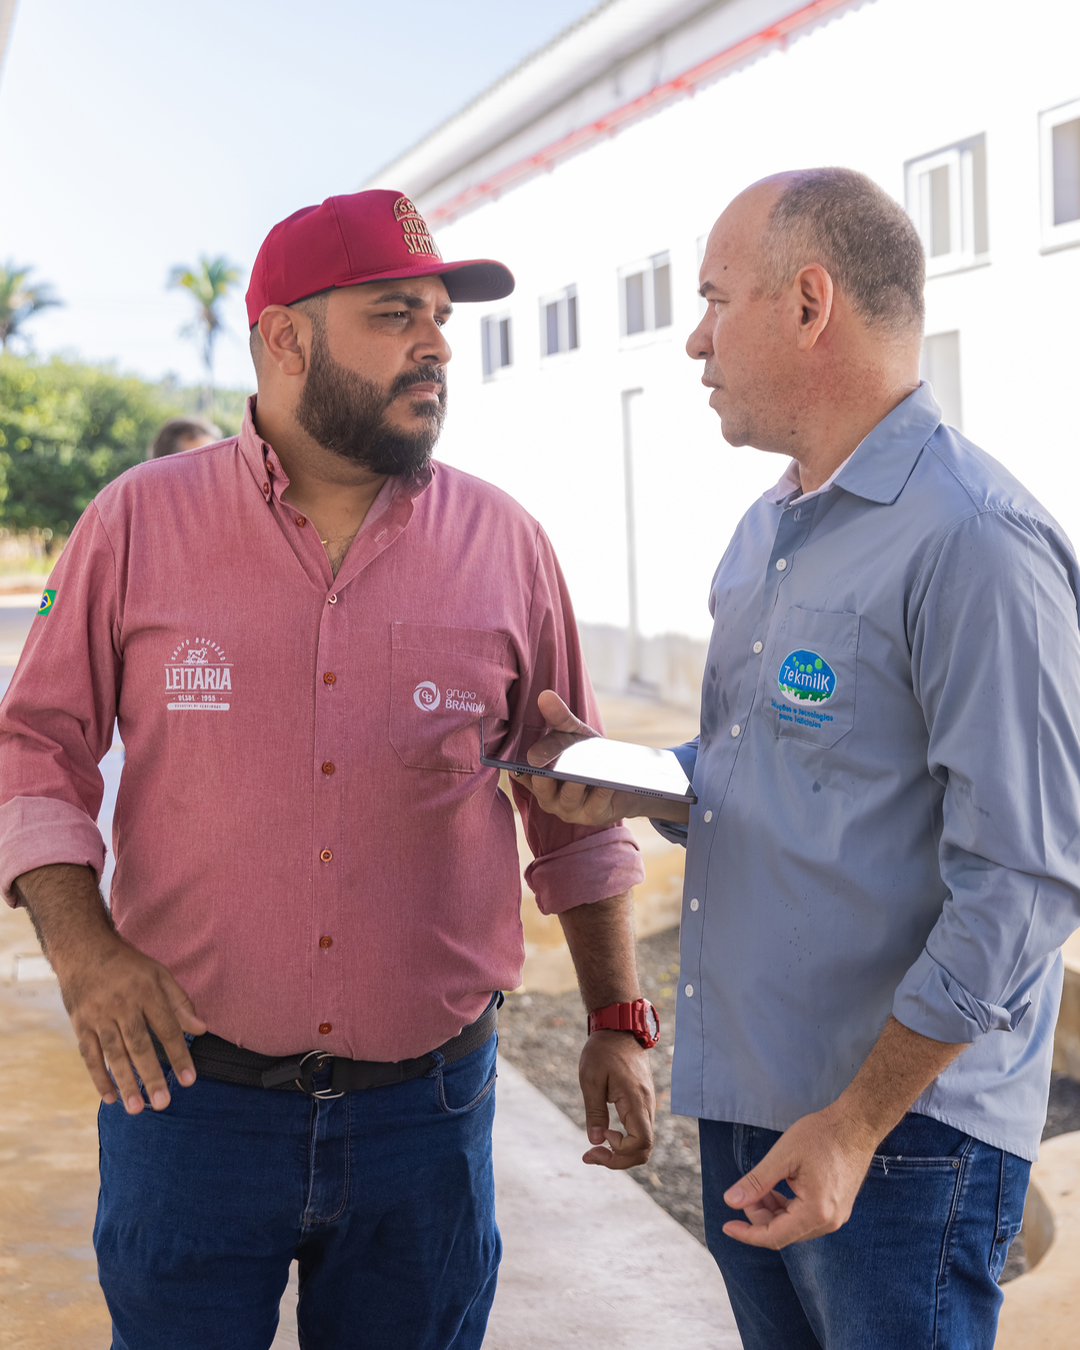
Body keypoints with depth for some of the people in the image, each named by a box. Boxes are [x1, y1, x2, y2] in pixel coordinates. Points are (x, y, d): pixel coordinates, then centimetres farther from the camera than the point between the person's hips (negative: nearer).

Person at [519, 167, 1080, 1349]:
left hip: (899, 1128, -8)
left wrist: (857, 1122, -20)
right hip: (742, 1103, 8)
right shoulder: (766, 532, 12)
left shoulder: (973, 542, -18)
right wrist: (632, 785, 1)